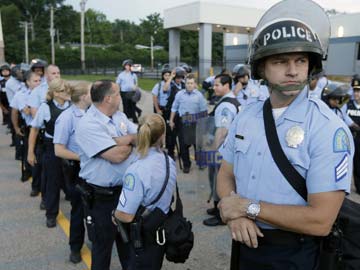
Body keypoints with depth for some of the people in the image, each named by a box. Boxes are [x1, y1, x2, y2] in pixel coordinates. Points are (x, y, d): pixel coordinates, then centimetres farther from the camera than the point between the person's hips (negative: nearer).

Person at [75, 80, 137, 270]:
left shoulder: (119, 116, 4)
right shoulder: (88, 125, -23)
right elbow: (117, 156, -28)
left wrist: (126, 139, -18)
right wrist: (132, 143, -8)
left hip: (126, 189, 8)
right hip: (102, 196, -8)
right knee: (103, 243, 13)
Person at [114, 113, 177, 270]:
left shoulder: (137, 171, -30)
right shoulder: (170, 162, -7)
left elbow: (126, 216, -28)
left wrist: (115, 214, -6)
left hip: (144, 237, -6)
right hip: (162, 230, 6)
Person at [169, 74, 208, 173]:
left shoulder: (199, 95, -2)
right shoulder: (179, 94, 2)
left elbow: (203, 110, 1)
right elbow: (174, 108, 7)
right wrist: (171, 120, 5)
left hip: (195, 123, -1)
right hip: (183, 123, 1)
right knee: (183, 144, 6)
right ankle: (186, 165, 21)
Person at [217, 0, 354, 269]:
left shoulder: (328, 129, -20)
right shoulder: (245, 117, -2)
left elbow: (320, 221, -24)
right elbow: (226, 176, 4)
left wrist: (248, 207, -19)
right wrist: (235, 213, -16)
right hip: (244, 242, 5)